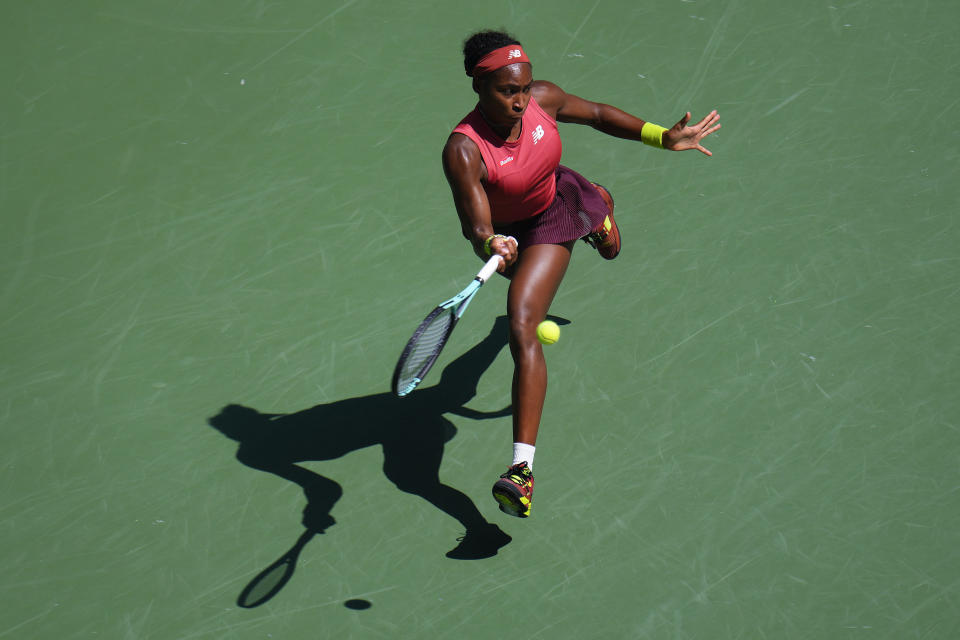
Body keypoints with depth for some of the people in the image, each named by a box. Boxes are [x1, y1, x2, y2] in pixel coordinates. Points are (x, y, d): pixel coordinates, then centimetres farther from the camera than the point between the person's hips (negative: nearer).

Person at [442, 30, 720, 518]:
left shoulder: (543, 99, -27)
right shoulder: (463, 151, -39)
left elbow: (596, 114, -7)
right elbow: (476, 227, -44)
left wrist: (664, 138, -14)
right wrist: (491, 245, -69)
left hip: (555, 208, 2)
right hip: (507, 234, -2)